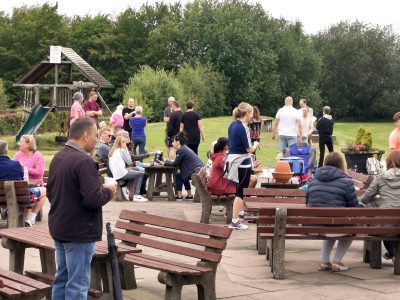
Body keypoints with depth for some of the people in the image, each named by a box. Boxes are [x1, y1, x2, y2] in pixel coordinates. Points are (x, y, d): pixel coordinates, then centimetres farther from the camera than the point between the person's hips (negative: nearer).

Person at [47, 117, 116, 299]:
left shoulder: (57, 158, 8)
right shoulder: (84, 161, -20)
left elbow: (50, 192, 18)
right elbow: (93, 199, -25)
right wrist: (109, 191, -7)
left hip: (58, 229, 9)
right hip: (79, 233, -9)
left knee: (61, 279, 16)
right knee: (78, 284, -3)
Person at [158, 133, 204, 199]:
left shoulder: (181, 150, -12)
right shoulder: (185, 148, 19)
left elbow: (176, 163, -7)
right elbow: (178, 162, 22)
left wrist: (164, 163, 4)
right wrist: (166, 161, 19)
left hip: (196, 171, -10)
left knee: (178, 176, 4)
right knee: (183, 175, 28)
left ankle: (179, 195, 7)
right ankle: (189, 195, 29)